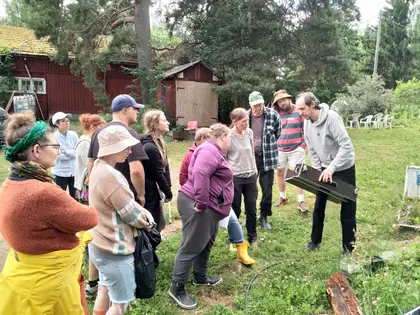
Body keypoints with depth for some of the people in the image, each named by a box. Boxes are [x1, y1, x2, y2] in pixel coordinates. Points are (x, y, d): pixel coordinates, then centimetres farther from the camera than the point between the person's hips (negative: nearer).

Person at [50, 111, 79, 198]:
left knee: (75, 196, 12)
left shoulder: (73, 134, 2)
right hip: (60, 172, -3)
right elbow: (57, 156, -14)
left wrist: (65, 152, -16)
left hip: (74, 170, 3)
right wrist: (72, 153, -14)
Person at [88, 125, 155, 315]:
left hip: (100, 245, 10)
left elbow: (127, 201, 8)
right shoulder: (111, 176, -28)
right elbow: (131, 213, -19)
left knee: (105, 290, 25)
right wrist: (146, 222, 1)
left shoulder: (99, 167, 3)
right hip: (114, 250, -9)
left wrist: (144, 214, -3)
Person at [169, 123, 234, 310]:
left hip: (210, 208, 11)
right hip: (198, 207, -11)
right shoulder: (210, 150, -17)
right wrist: (202, 202, -29)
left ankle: (200, 277, 37)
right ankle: (177, 288, 7)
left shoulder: (214, 152, 19)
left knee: (206, 244, 21)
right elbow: (200, 174, -32)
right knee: (191, 247, -4)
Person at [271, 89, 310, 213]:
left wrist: (303, 145, -6)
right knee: (279, 173, 11)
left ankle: (301, 201, 5)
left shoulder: (299, 112, -6)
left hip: (296, 149, -4)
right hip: (280, 150, 4)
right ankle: (283, 197, 28)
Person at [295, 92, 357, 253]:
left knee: (347, 210, 4)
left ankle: (349, 247, 19)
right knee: (318, 207, 14)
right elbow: (312, 151, 5)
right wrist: (318, 171, -1)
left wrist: (331, 168, -33)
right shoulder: (307, 123, -3)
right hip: (324, 169, 6)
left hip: (344, 169, -6)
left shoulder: (331, 118, -25)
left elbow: (346, 146, -29)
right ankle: (315, 241, 31)